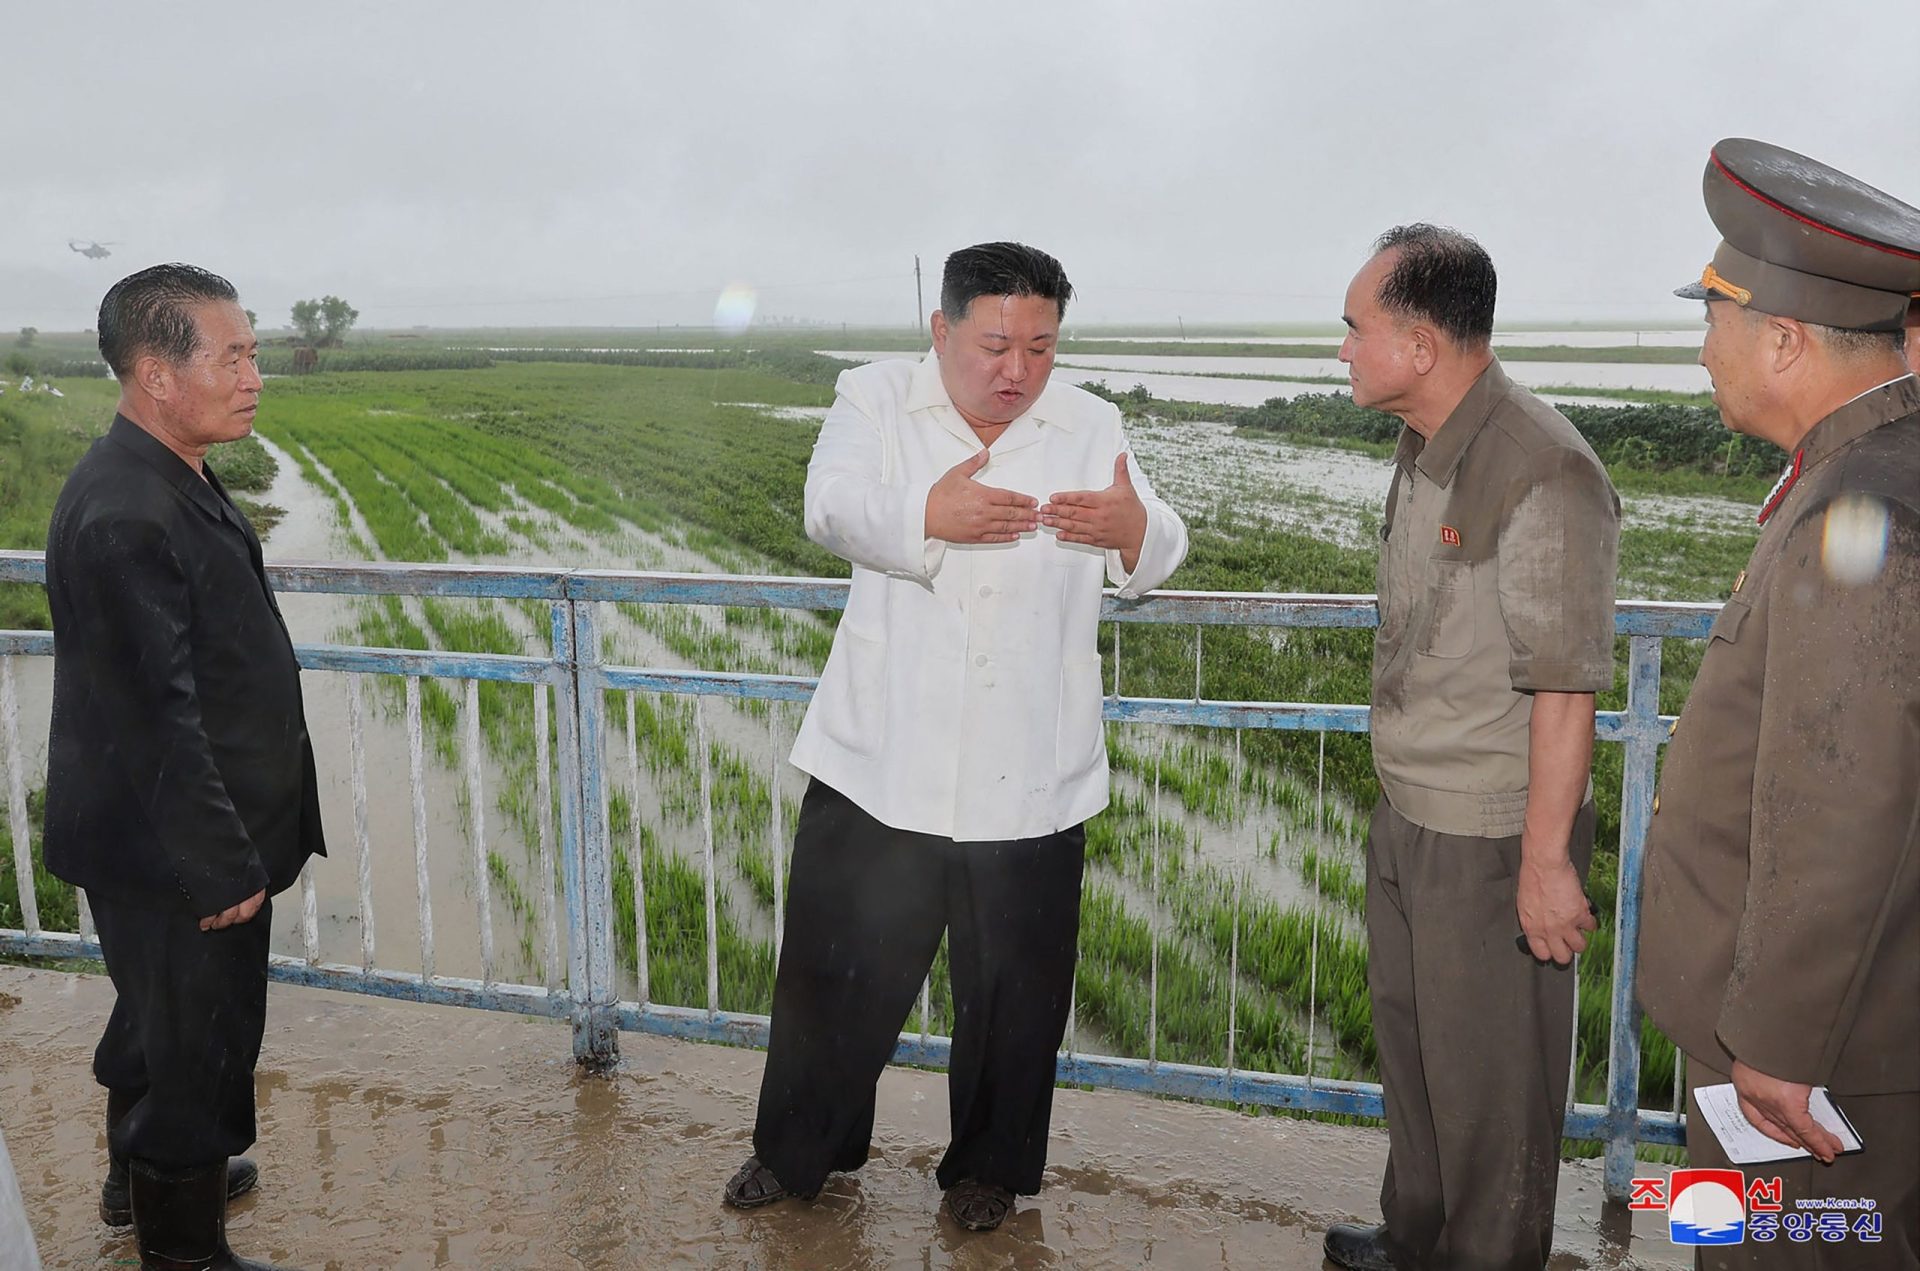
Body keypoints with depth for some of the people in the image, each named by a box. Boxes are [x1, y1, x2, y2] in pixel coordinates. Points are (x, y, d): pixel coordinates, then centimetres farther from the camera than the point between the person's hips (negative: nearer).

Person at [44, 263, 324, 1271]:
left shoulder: (170, 476, 4)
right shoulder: (123, 517, -28)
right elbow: (155, 718, -27)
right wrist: (223, 869, -20)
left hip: (175, 842, 10)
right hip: (174, 853, -10)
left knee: (162, 1017, 27)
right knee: (199, 1042, 8)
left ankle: (143, 1177, 50)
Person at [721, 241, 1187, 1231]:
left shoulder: (1090, 427, 5)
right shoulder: (876, 399, 0)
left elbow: (1155, 557, -4)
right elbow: (833, 506, -17)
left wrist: (1132, 530, -29)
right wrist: (929, 512, -38)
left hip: (1028, 778, 1)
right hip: (878, 765, 0)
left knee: (1013, 990, 12)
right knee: (837, 967, 13)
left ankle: (988, 1165, 36)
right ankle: (800, 1149, 37)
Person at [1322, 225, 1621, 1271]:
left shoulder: (1540, 473, -22)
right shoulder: (1423, 449, 6)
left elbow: (1565, 687, -23)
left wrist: (1546, 859, -21)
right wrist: (1400, 794, 17)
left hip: (1492, 838, -9)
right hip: (1407, 815, 9)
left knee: (1488, 1077, 9)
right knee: (1409, 1042, 23)